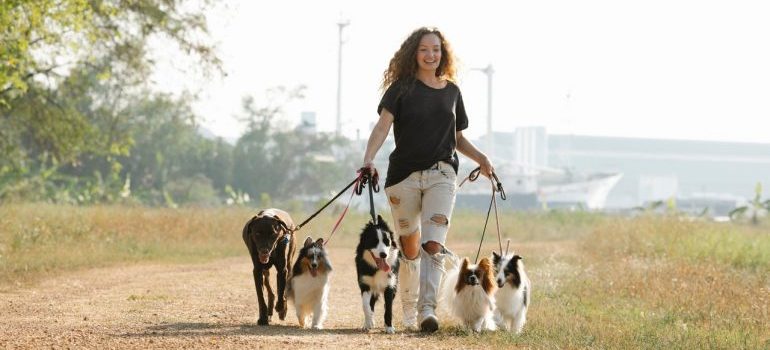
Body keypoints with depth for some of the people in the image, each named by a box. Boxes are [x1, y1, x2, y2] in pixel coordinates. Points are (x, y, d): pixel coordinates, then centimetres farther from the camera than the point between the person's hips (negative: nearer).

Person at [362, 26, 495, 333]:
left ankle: (427, 309, -24)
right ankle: (409, 310, 22)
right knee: (409, 248, 7)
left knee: (433, 244, -16)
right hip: (404, 175, -1)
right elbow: (383, 126, -9)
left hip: (441, 174, 1)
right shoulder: (401, 87, 3)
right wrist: (369, 159, -25)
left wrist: (480, 158, 7)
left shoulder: (451, 91, 13)